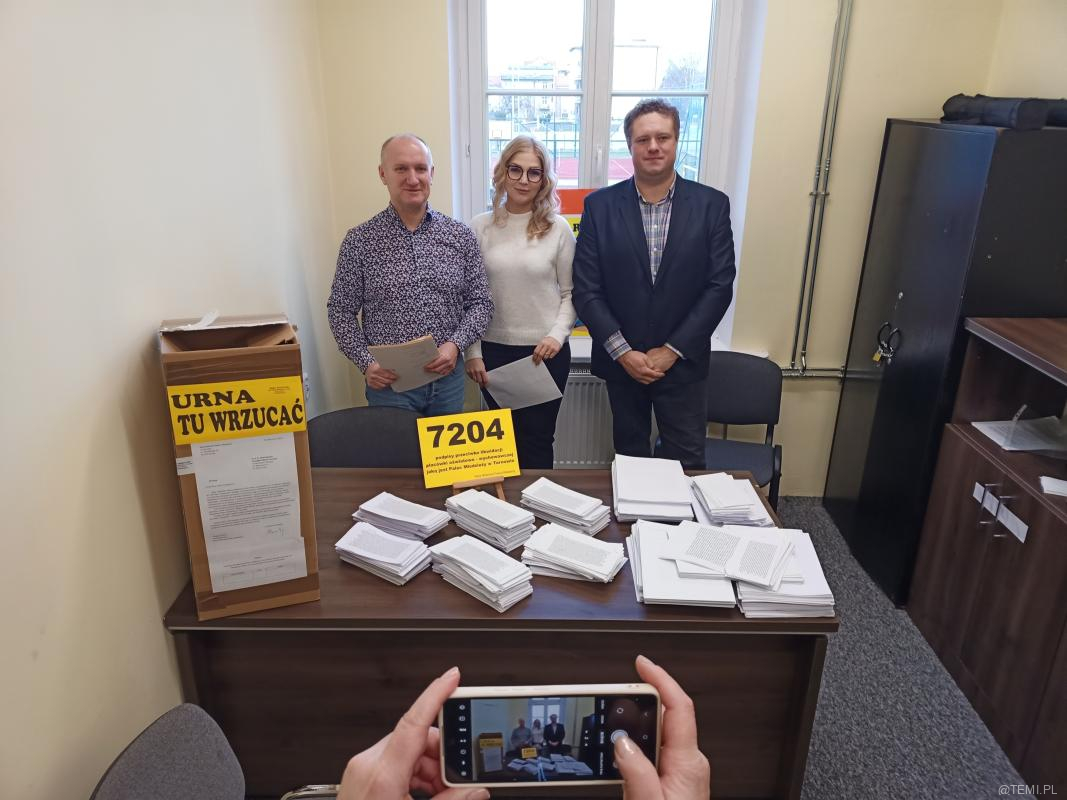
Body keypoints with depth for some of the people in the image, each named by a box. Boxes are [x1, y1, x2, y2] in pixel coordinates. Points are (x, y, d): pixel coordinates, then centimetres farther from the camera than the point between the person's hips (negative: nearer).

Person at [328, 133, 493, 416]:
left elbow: (480, 302, 4)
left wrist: (456, 345, -12)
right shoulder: (359, 241, -3)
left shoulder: (460, 236, 1)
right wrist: (366, 363, -12)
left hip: (448, 376, 3)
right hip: (389, 380, -2)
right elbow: (341, 311, 1)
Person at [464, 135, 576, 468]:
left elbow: (570, 293, 2)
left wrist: (557, 334, -13)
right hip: (494, 350, 1)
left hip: (545, 352, -1)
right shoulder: (480, 227, 0)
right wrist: (472, 351, -1)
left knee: (537, 440, 9)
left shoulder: (558, 228, -3)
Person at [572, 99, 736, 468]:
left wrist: (672, 351, -11)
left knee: (687, 464, 8)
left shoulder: (711, 204, -3)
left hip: (683, 362, 0)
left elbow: (720, 285, -6)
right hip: (620, 361, 1)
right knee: (630, 458, 15)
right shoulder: (600, 205, -3)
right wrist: (623, 352, -12)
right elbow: (586, 289, -5)